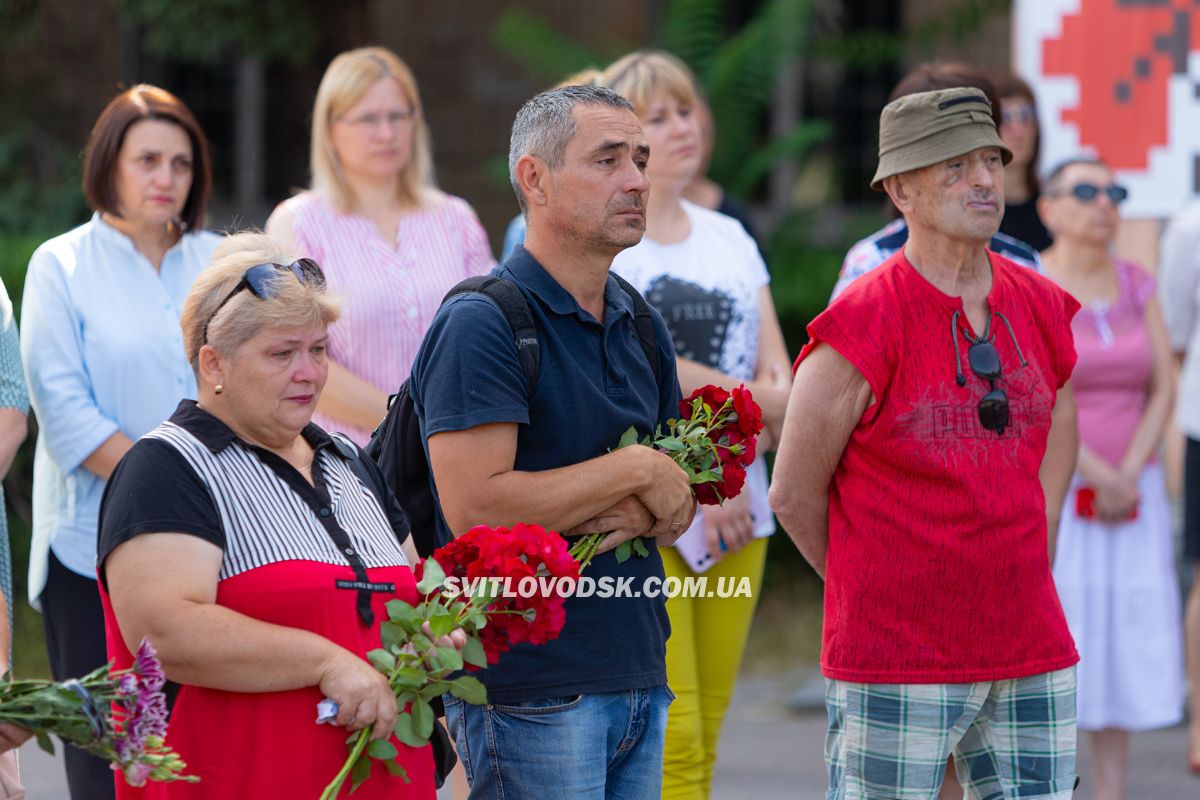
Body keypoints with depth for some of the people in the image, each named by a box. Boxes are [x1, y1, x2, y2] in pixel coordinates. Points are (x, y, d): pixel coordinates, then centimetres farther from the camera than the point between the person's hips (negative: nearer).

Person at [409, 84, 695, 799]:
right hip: (531, 689, -7)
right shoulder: (480, 324, -11)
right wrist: (634, 472, -13)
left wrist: (632, 517, -6)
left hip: (640, 679, 8)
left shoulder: (642, 327, 14)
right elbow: (475, 510, -21)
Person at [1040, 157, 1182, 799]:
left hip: (1131, 492, 5)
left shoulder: (1137, 286, 9)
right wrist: (1100, 476, -15)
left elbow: (1162, 391, 5)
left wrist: (1130, 476, -8)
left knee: (1129, 643, 4)